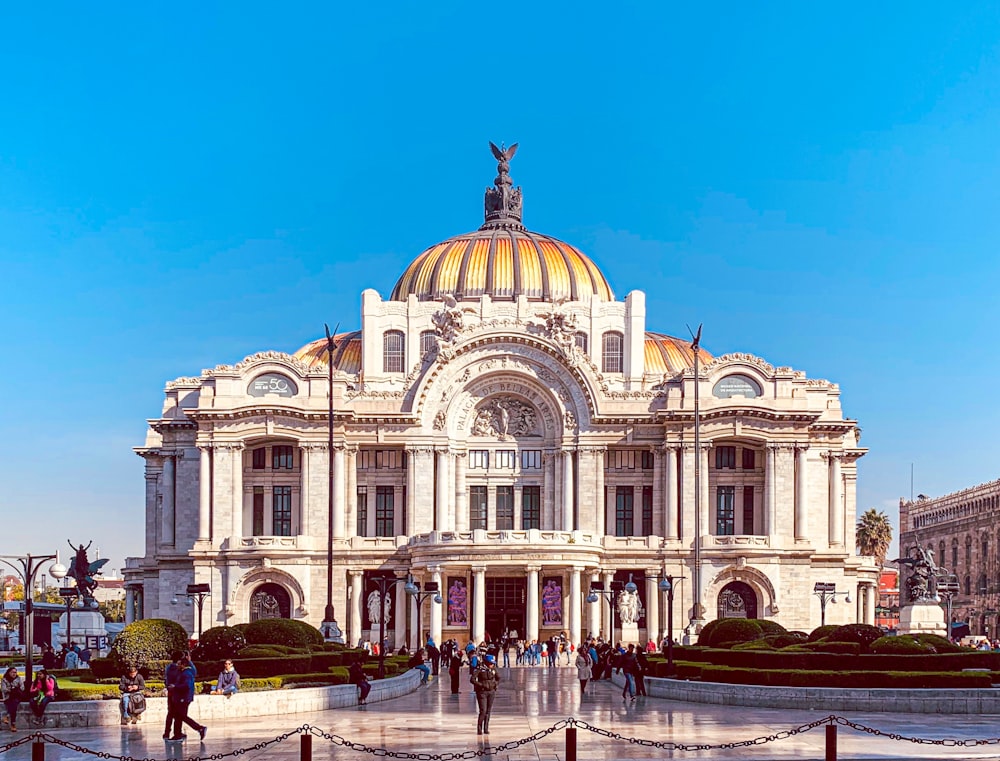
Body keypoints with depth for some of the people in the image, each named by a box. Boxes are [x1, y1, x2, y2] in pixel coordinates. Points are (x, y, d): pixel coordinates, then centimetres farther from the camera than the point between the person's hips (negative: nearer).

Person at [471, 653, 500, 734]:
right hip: (482, 692, -5)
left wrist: (496, 684, -1)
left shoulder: (493, 669, 1)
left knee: (488, 711, 6)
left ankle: (486, 729, 13)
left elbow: (498, 678, 18)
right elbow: (472, 680, -17)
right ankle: (479, 729, 0)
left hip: (491, 692, 5)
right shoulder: (480, 669, -13)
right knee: (483, 711, -11)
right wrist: (482, 685, -23)